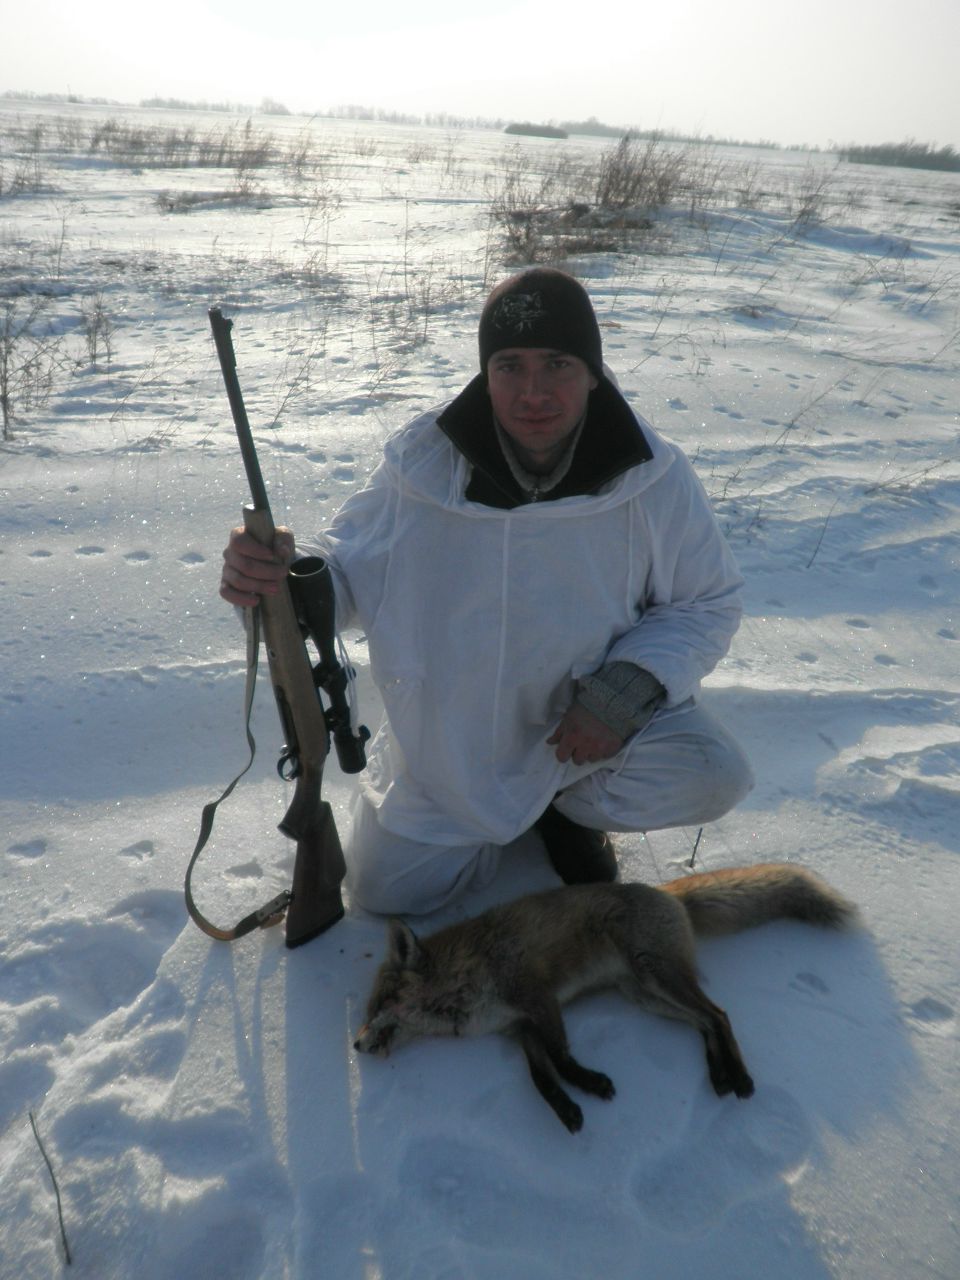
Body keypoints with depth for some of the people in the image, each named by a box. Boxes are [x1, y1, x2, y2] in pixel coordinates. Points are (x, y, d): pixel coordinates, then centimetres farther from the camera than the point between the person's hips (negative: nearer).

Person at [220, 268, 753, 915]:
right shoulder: (421, 466, -19)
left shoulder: (654, 479, -18)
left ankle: (574, 804, 9)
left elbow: (710, 602, -7)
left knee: (713, 776, -25)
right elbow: (347, 568, -8)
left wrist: (629, 689, -25)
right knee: (388, 890, 2)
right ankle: (498, 818, 32)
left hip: (596, 720, 0)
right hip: (451, 736, 1)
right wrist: (277, 575, -33)